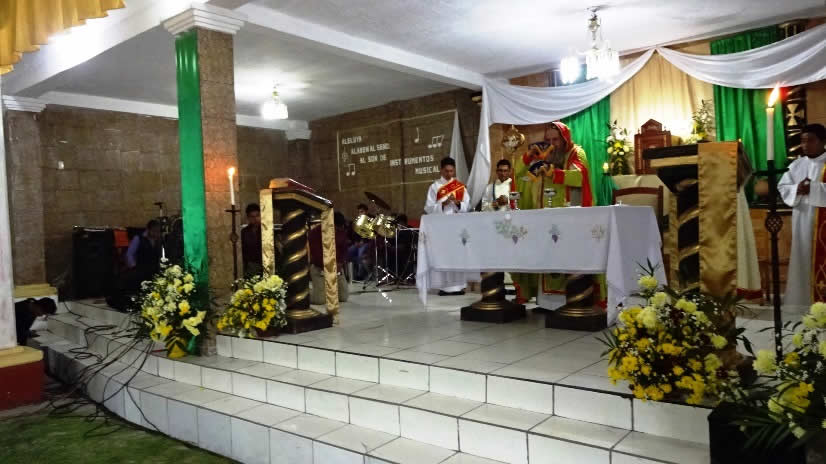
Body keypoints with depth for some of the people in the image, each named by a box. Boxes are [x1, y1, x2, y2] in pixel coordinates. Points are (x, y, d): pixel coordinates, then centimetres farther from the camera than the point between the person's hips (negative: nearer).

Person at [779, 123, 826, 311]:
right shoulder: (796, 165, 11)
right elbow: (782, 187, 7)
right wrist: (797, 189, -11)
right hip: (801, 221, 4)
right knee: (802, 258, 8)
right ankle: (803, 299, 16)